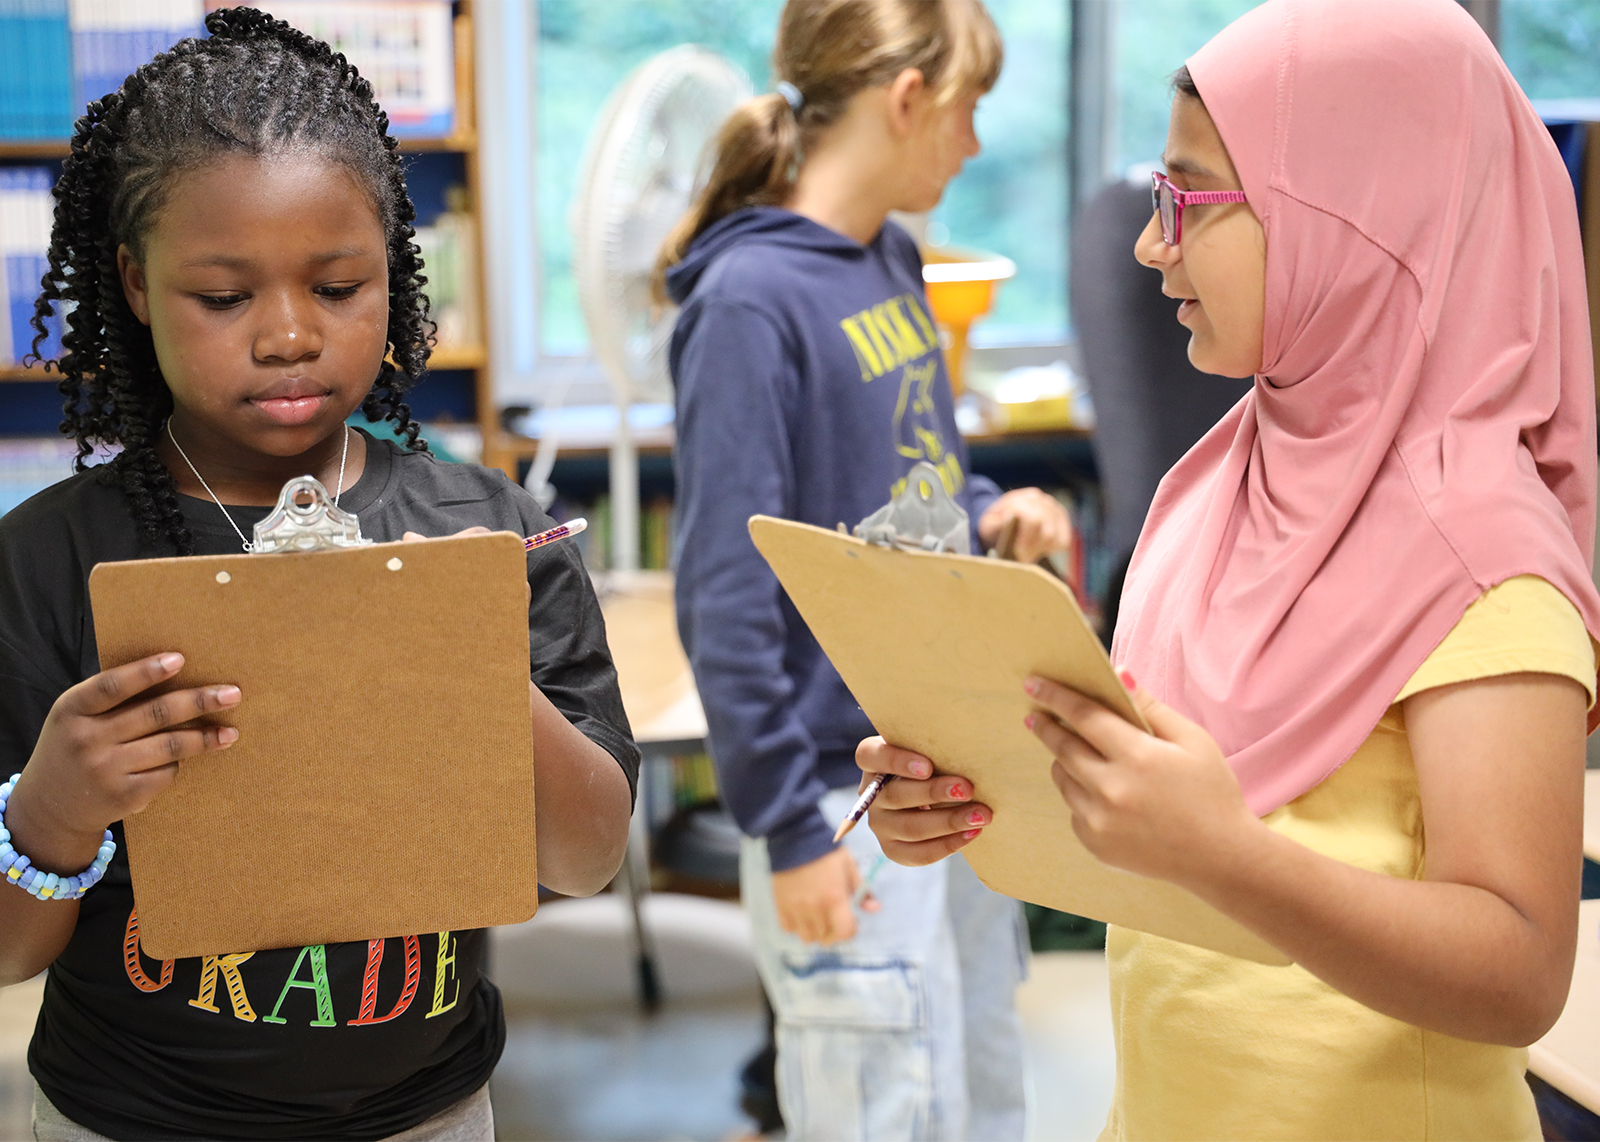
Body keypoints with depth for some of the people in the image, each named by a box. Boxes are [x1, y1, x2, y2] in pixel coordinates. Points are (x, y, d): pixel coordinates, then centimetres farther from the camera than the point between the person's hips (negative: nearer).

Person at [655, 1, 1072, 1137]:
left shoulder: (892, 260, 6)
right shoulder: (750, 300, -19)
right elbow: (726, 597, -19)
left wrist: (994, 512, 0)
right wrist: (786, 828, -17)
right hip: (848, 799, -8)